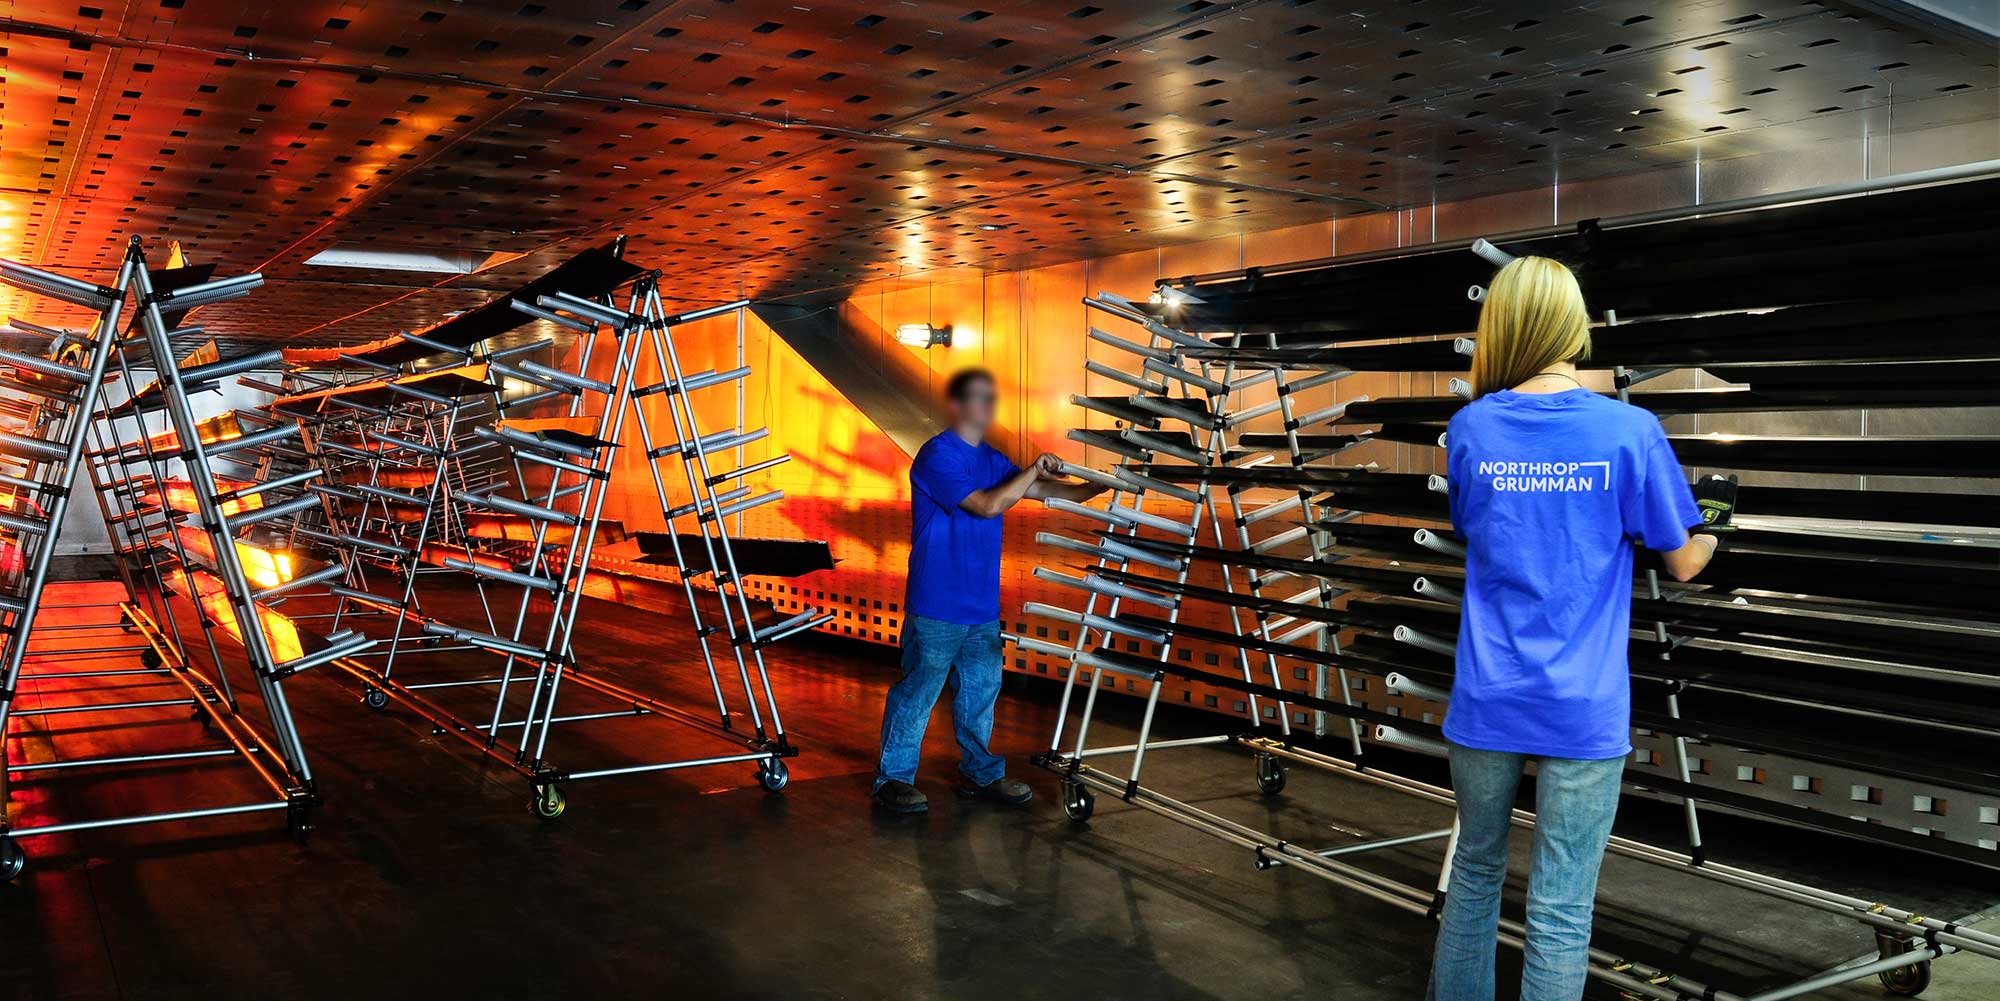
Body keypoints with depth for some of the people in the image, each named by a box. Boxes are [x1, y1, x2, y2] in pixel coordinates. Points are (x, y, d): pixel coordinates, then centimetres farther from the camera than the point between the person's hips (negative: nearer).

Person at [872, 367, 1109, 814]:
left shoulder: (991, 459, 14)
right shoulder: (937, 456, -12)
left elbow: (1042, 490, 14)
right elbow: (988, 504, -19)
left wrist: (1095, 487, 1)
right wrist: (1034, 470, -13)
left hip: (983, 604, 8)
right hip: (937, 605, -8)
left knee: (981, 688, 14)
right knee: (918, 690, 0)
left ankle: (981, 773, 27)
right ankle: (893, 778, 10)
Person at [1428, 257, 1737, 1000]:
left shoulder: (1468, 428, -1)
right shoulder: (1631, 431, -8)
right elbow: (1683, 562, 3)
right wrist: (1714, 521, 24)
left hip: (1487, 702, 3)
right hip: (1582, 710, -3)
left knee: (1475, 872, 21)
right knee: (1561, 910, 5)